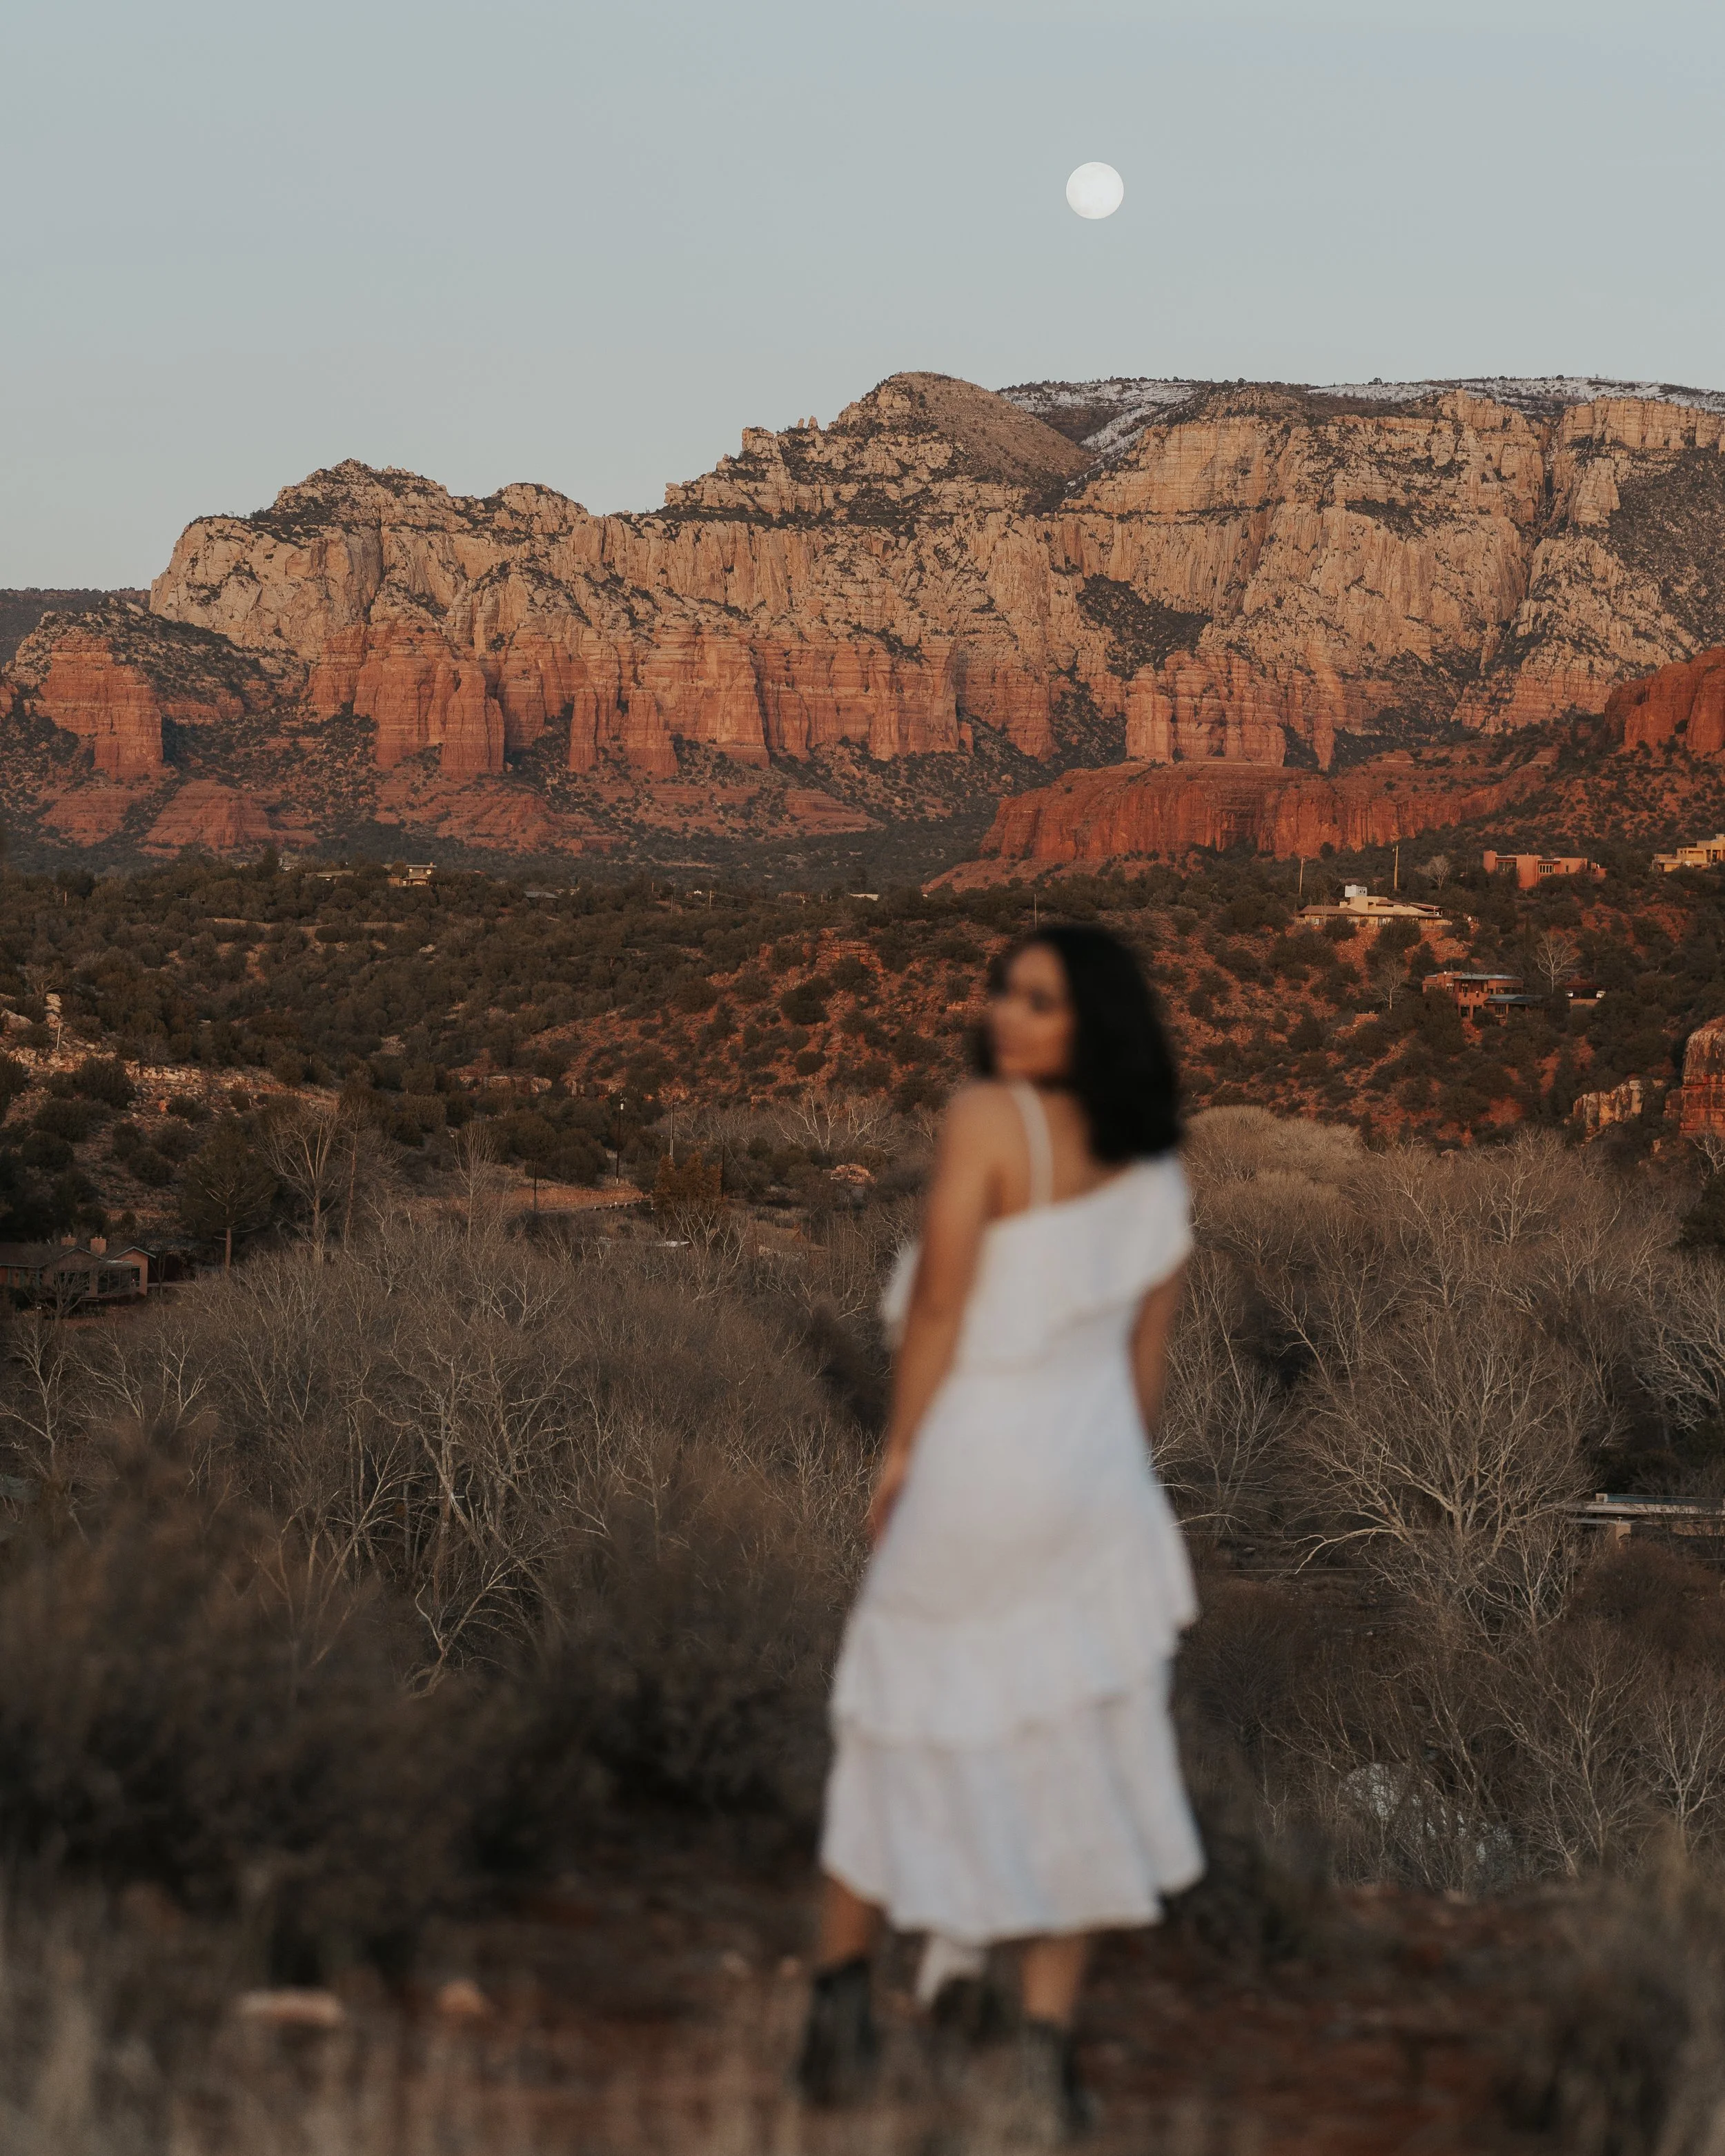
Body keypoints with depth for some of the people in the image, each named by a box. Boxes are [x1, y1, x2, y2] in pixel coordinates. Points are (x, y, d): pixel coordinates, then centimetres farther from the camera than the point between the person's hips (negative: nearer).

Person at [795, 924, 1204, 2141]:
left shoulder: (988, 1121, -14)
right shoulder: (1154, 1163, 5)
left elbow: (939, 1302, -15)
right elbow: (1149, 1345, 10)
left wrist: (899, 1452, -5)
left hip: (976, 1456, -4)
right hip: (1096, 1476, 5)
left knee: (902, 1723, 12)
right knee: (1072, 1761, 9)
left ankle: (843, 1991, 21)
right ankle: (1048, 2038, 11)